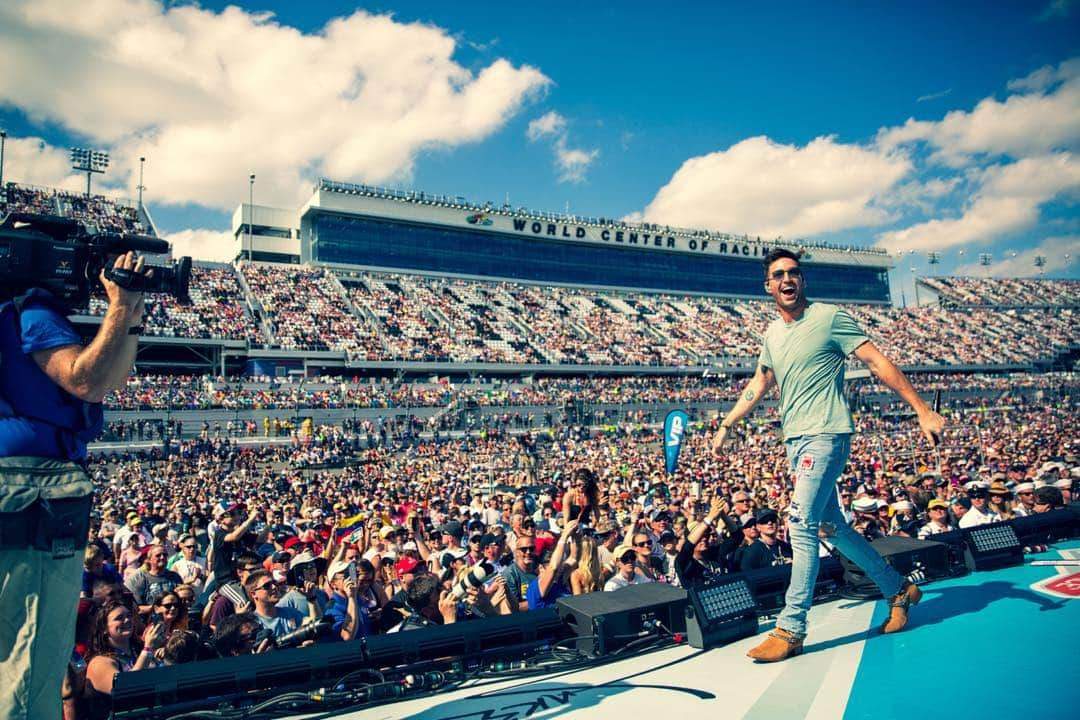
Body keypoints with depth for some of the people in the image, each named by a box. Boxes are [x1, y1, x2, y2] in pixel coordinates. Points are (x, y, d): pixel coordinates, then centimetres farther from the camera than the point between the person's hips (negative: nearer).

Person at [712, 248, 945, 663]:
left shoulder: (829, 318, -6)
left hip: (824, 437, -8)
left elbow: (878, 363, -9)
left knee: (801, 525, -12)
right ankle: (898, 589, 36)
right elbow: (757, 387, 21)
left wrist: (922, 411, -13)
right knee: (832, 525, 16)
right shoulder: (772, 334, 13)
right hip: (794, 441, 8)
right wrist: (725, 426, 19)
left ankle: (790, 629, -4)